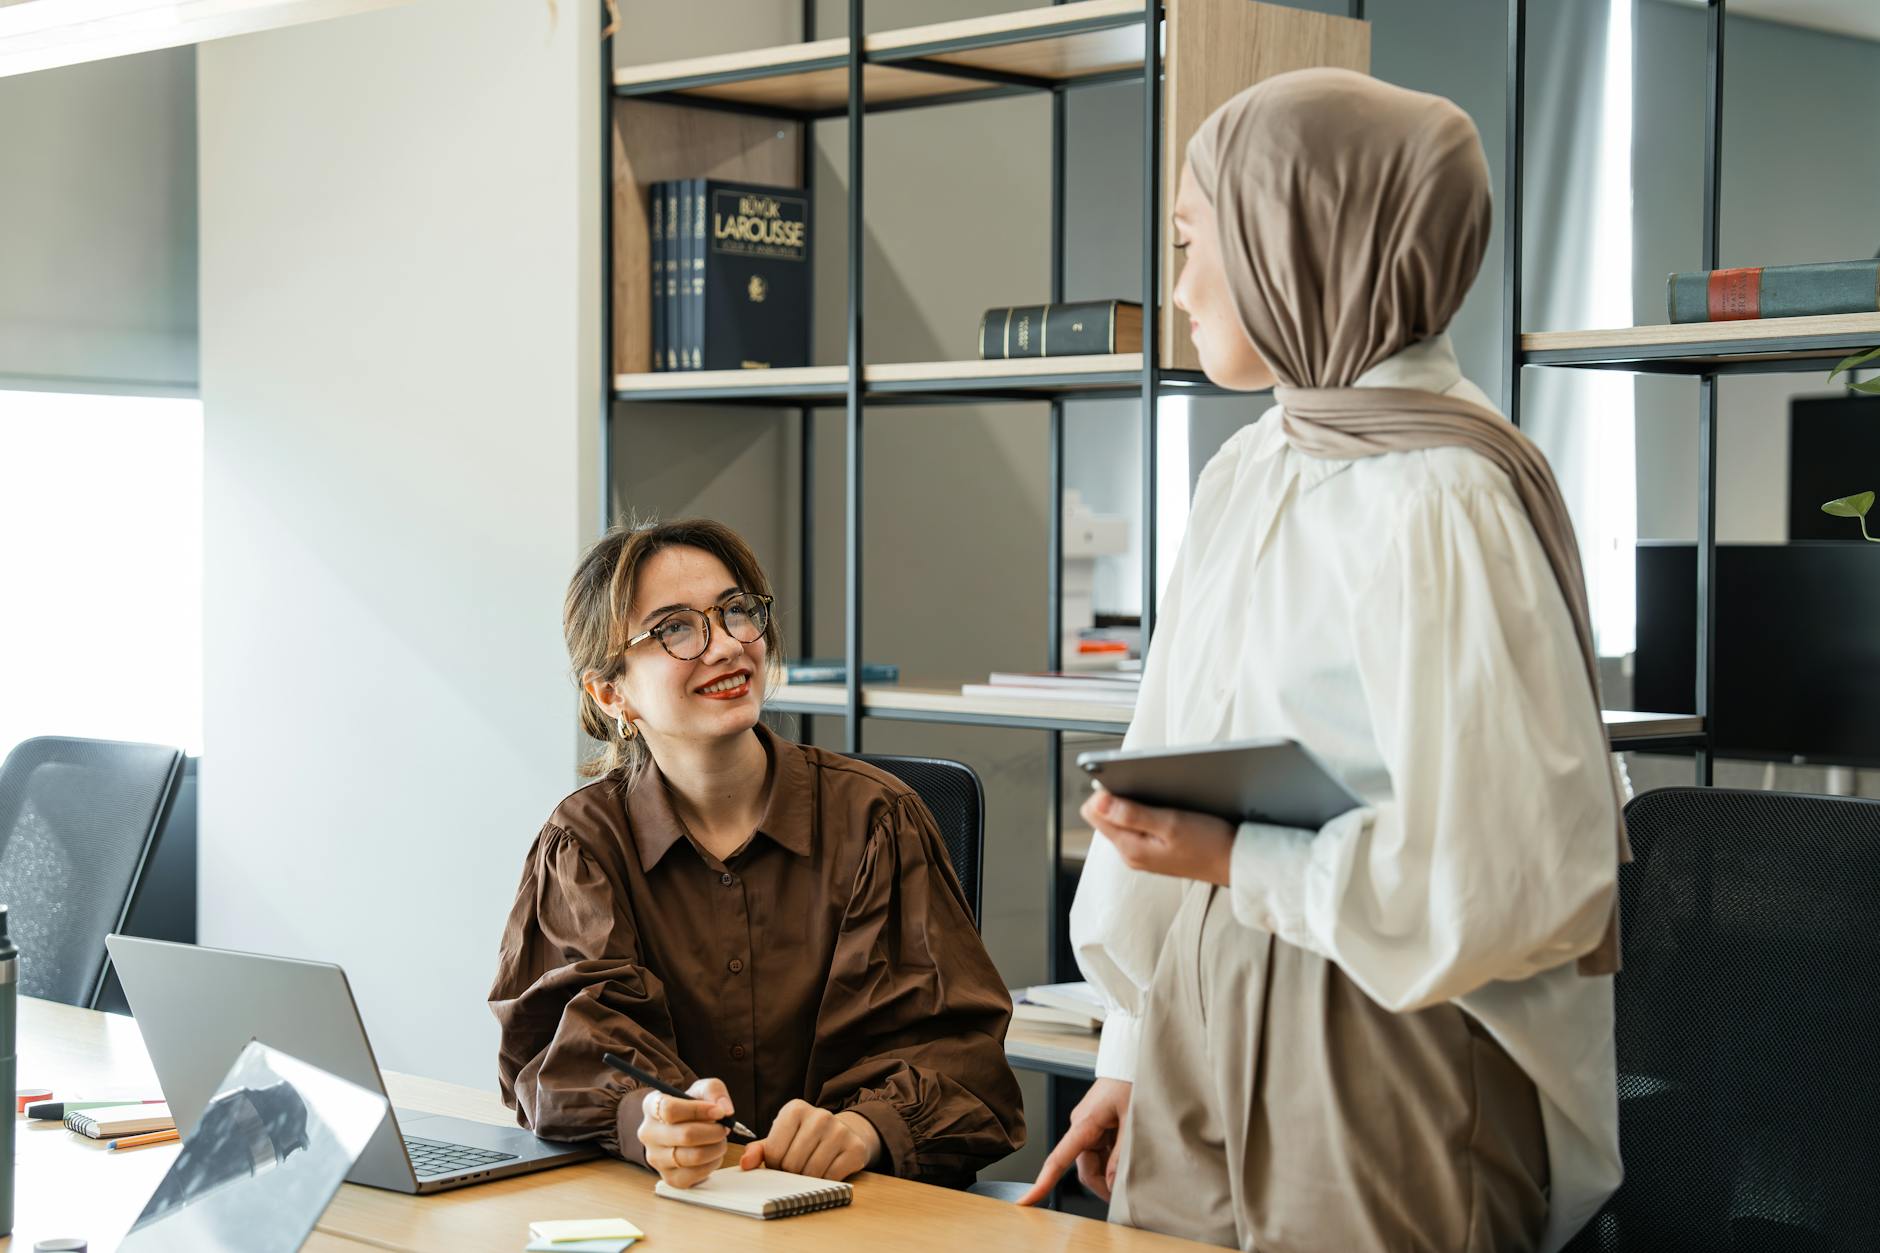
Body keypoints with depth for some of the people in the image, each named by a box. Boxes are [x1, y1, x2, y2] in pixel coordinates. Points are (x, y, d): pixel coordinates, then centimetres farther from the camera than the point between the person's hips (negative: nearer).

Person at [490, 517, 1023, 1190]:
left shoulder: (873, 816, 3)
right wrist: (648, 1119, -32)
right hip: (662, 1208, 1)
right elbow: (573, 1044, -9)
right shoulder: (582, 841, 6)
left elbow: (949, 1034, -6)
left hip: (858, 1207, 0)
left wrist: (865, 1126, -28)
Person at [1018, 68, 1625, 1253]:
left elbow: (1515, 875, -20)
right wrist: (1136, 1049, 15)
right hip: (1207, 1043, 7)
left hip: (1381, 1063, -7)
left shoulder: (1437, 499, -17)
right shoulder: (1247, 475, 8)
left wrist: (1237, 862, -13)